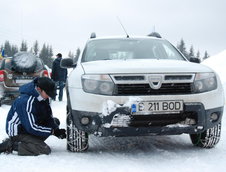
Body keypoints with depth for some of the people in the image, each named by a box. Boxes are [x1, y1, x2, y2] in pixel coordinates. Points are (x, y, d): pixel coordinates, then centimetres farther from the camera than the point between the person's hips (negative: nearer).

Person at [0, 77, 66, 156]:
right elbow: (31, 127, -28)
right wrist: (52, 131, -22)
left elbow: (48, 117, 5)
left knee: (55, 122, 6)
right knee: (45, 150, -20)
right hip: (17, 131, -9)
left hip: (30, 126, 9)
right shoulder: (27, 101, -30)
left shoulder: (43, 97, -4)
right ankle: (11, 145, -12)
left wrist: (56, 130, -13)